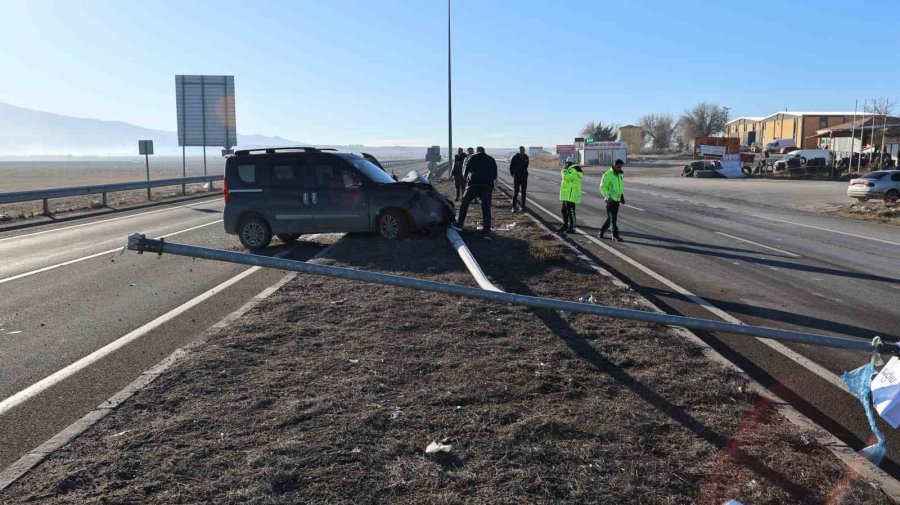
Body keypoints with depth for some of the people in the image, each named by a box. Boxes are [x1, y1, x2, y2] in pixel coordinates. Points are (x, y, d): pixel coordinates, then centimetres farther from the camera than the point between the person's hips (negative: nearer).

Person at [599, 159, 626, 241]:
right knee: (613, 218, -6)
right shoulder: (608, 175, -11)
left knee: (611, 218, 12)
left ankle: (602, 231, 26)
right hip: (610, 200, -7)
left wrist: (622, 196, 15)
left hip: (617, 200, 7)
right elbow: (603, 187, -12)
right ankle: (615, 235, -3)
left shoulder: (620, 174, 11)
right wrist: (608, 196, -21)